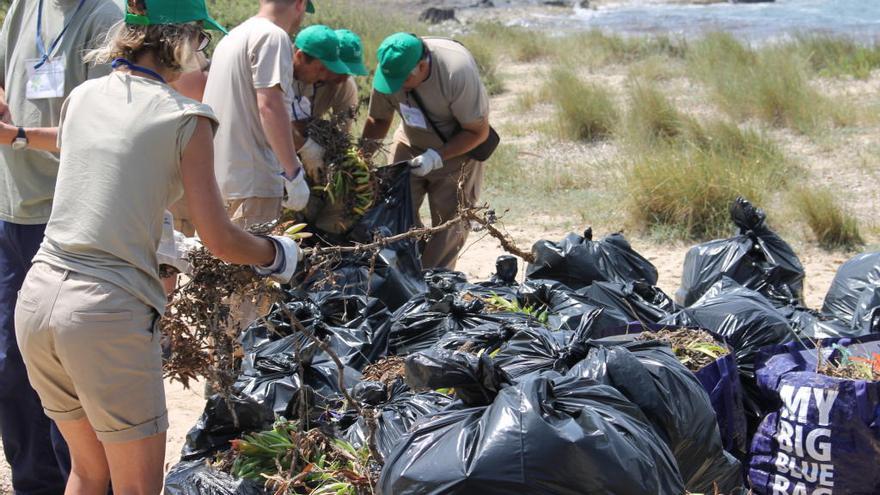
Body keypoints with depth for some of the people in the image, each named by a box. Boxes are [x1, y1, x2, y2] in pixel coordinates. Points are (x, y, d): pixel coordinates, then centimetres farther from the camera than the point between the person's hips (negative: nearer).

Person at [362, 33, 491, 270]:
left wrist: (437, 157, -30)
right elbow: (378, 120, -3)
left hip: (457, 149, -4)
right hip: (411, 144, 4)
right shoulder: (389, 69, -20)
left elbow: (479, 132, -22)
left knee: (449, 220, -8)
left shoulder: (457, 70, -33)